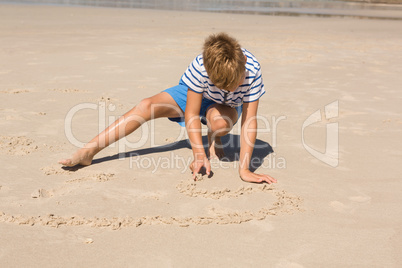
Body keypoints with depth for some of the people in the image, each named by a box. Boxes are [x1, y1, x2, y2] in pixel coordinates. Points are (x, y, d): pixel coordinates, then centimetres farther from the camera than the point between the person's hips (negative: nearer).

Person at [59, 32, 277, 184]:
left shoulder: (252, 70, -36)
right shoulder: (200, 66, -37)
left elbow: (249, 121, -33)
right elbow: (191, 114, -30)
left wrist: (244, 168, -38)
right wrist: (199, 156, -39)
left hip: (227, 105, 0)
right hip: (194, 95, 0)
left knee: (219, 121, -40)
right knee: (148, 106, -22)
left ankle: (214, 141, -1)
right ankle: (87, 152, -20)